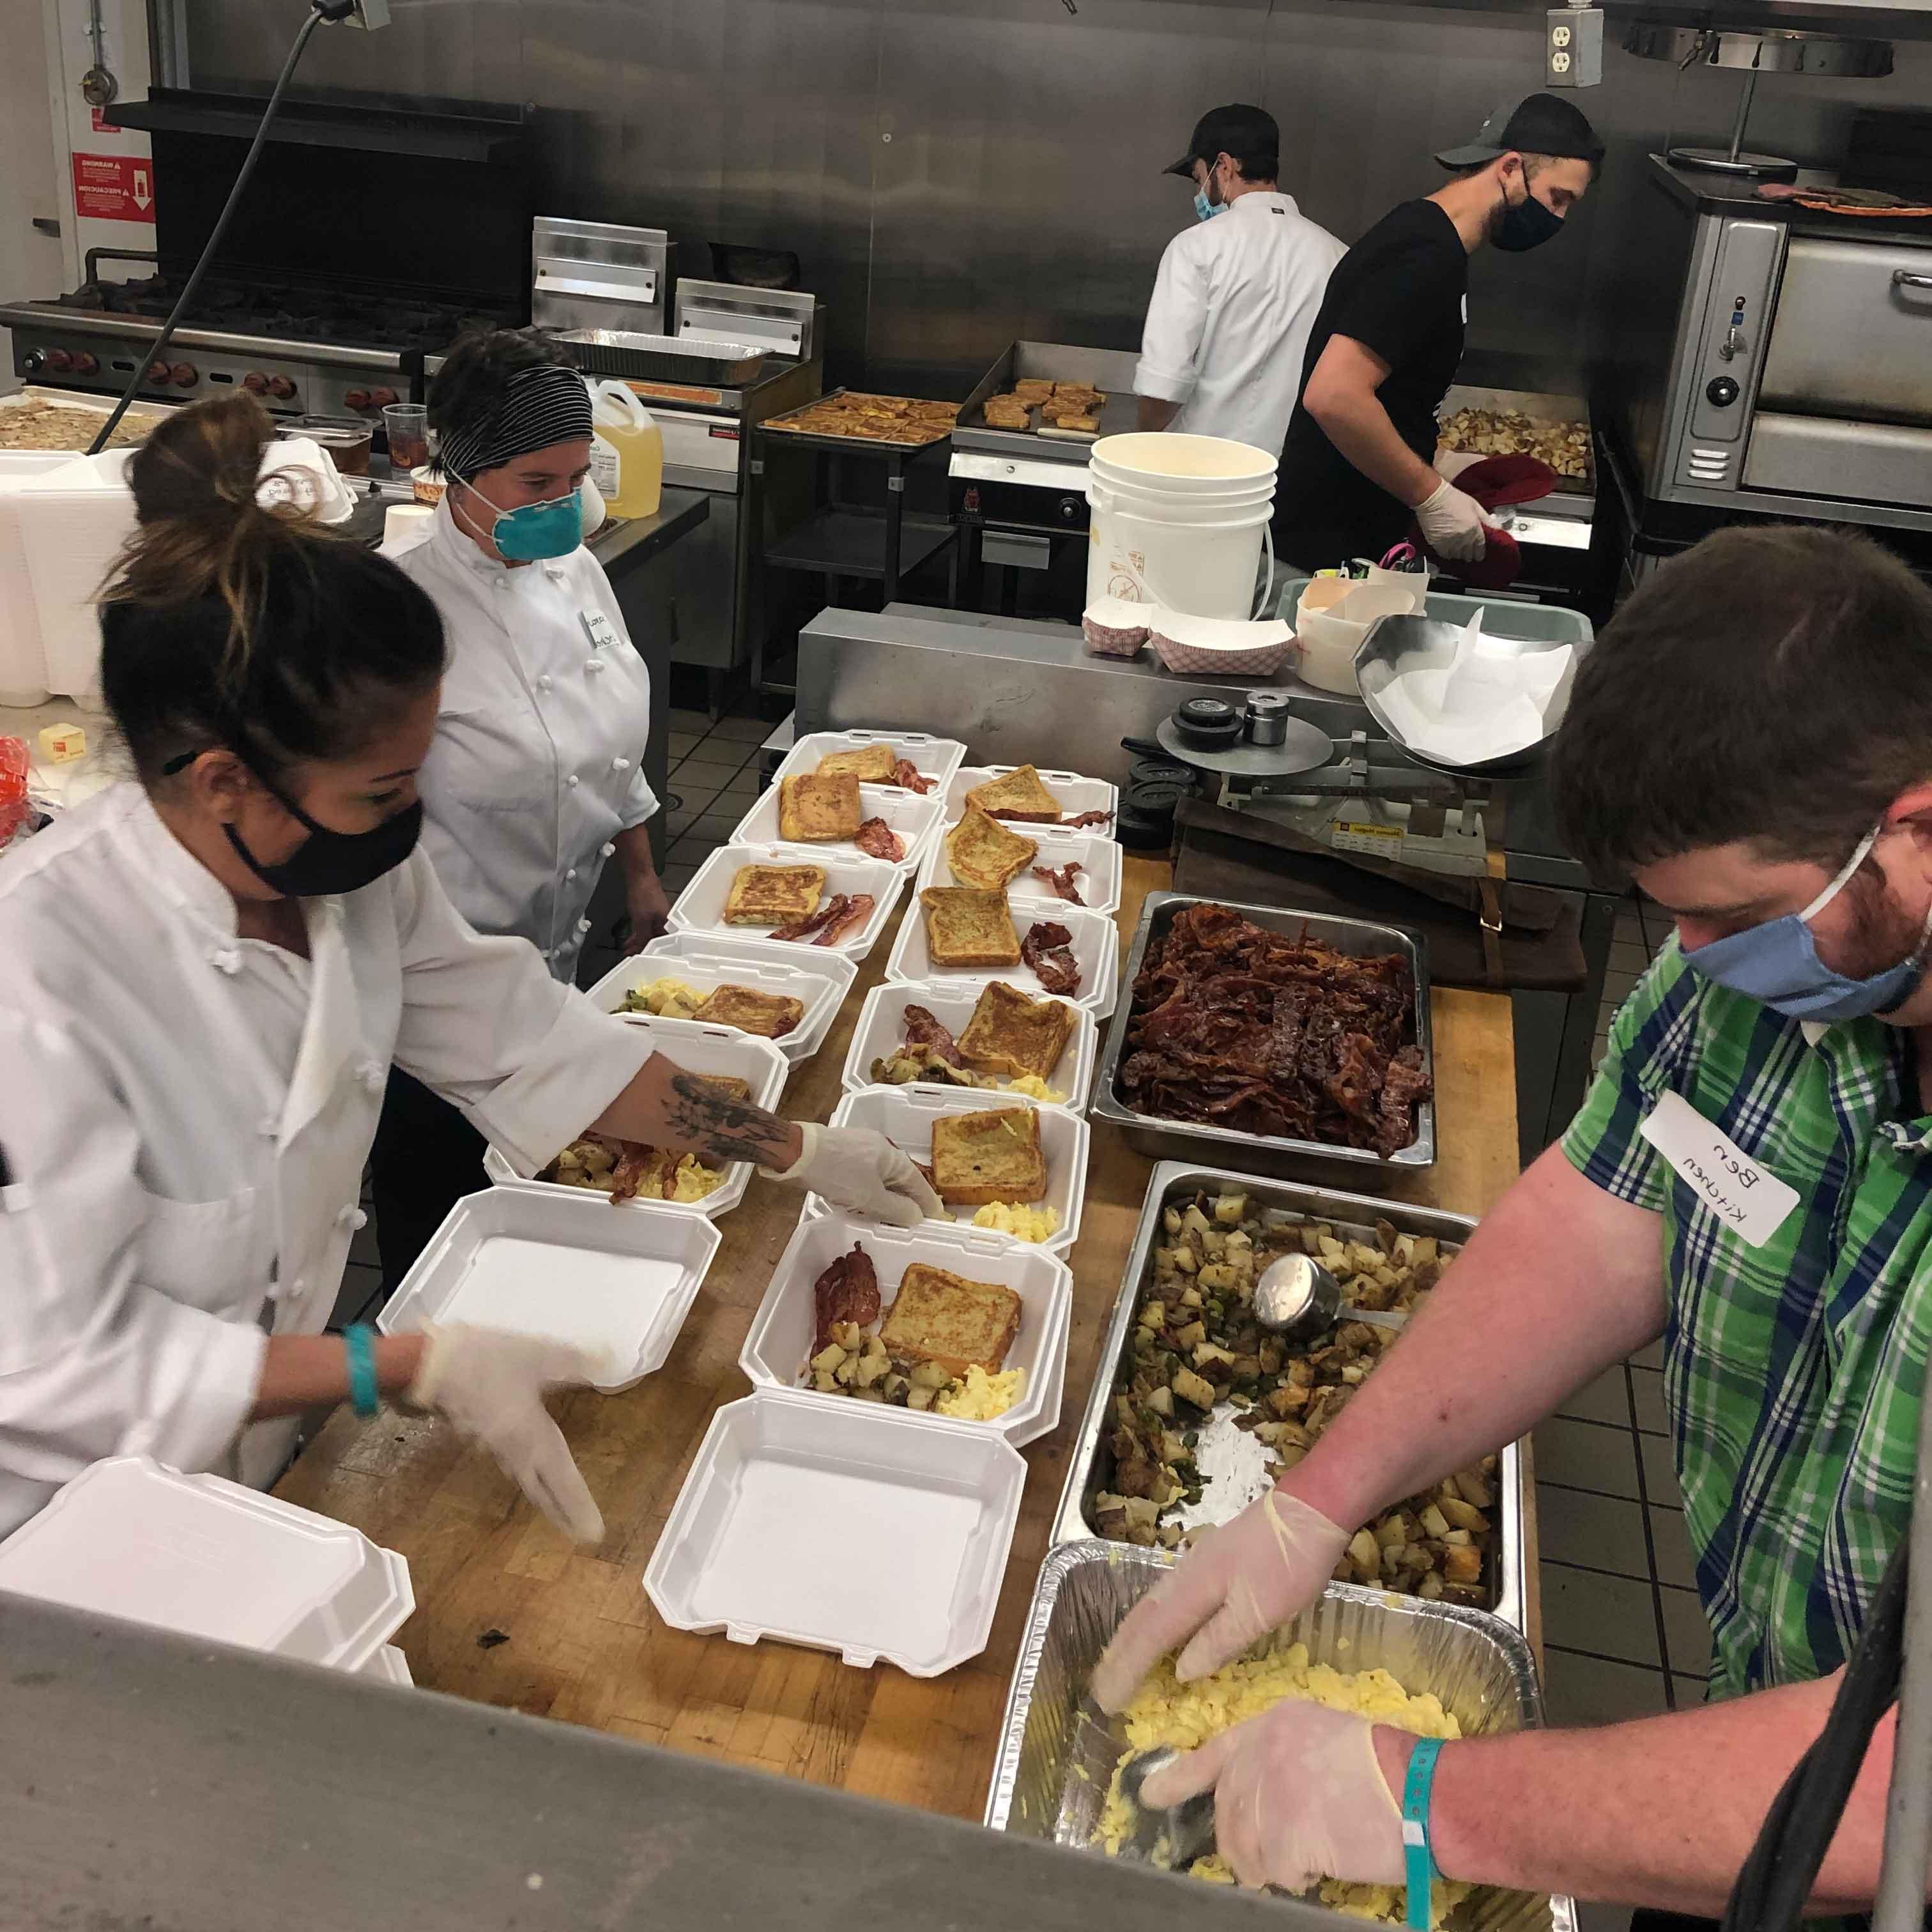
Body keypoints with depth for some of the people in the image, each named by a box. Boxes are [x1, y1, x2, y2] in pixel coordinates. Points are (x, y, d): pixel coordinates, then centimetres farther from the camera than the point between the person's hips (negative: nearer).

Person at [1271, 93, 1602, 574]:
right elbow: (1333, 395, -29)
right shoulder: (1425, 259, -18)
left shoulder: (1421, 230, 14)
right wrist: (1433, 496, -20)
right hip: (1328, 548, -10)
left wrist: (1433, 488, 13)